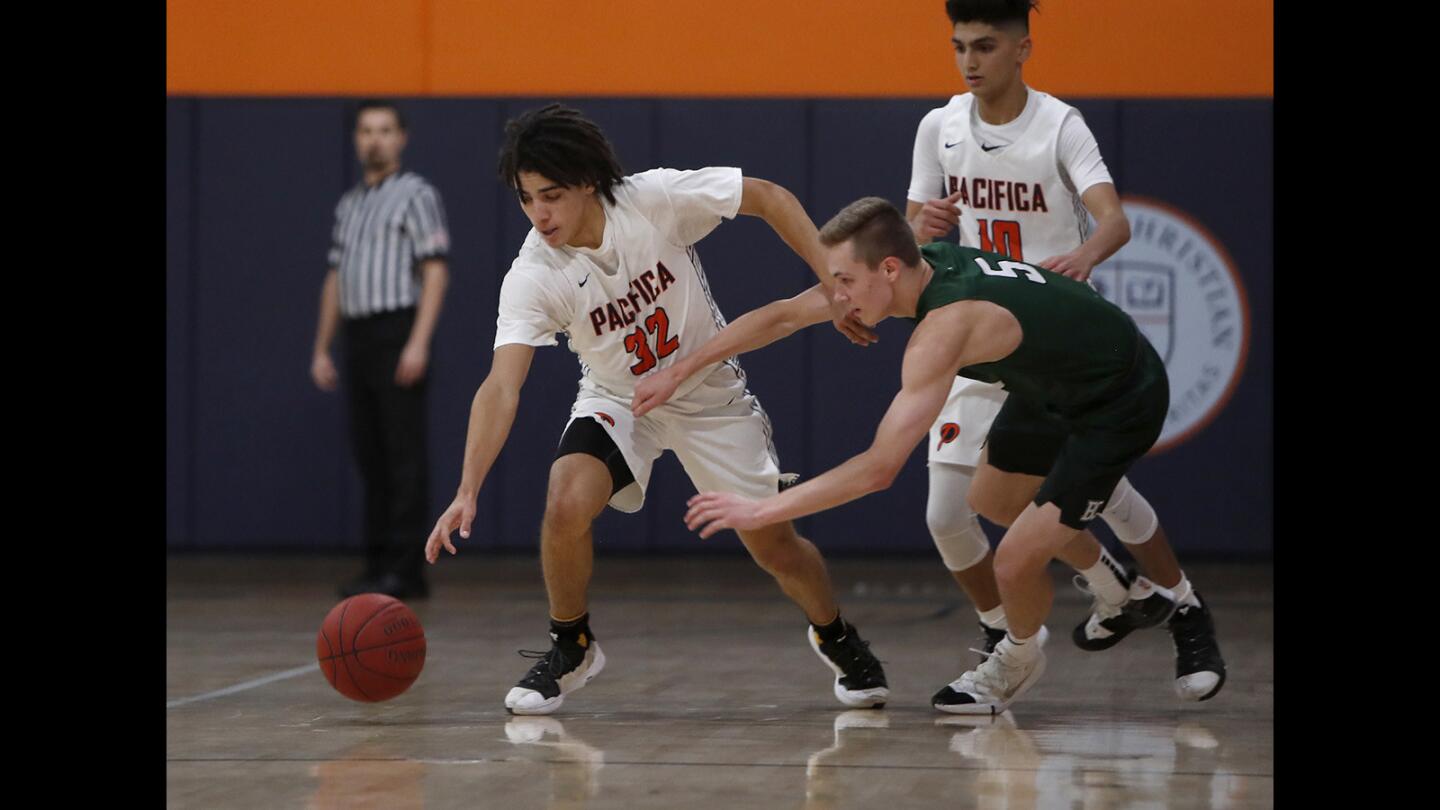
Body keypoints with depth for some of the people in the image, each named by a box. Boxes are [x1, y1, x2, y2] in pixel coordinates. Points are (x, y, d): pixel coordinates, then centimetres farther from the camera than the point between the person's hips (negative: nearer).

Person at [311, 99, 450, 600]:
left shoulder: (416, 195, -3)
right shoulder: (349, 205, 19)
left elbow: (435, 272, -11)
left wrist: (418, 343, -20)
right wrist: (321, 349, 16)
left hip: (398, 334, -7)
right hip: (358, 339, 7)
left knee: (403, 455, -8)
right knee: (370, 456, 7)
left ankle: (403, 570, -9)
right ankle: (380, 564, 10)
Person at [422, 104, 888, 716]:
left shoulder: (656, 199, -27)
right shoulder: (531, 279, -26)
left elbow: (770, 199, -14)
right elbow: (501, 388, -34)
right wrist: (467, 492, -46)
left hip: (710, 395, 0)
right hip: (616, 401, 0)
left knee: (773, 544, 1)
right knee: (566, 504, -27)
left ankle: (836, 637, 33)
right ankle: (570, 648, -2)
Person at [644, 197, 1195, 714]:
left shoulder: (947, 324, -38)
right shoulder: (914, 265, -12)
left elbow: (878, 469, -41)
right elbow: (784, 316, 1)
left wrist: (760, 511, -37)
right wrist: (679, 372, 0)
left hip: (1120, 404, -10)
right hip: (1055, 384, 10)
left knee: (1015, 564, -14)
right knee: (989, 499, 27)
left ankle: (1018, 659, 21)